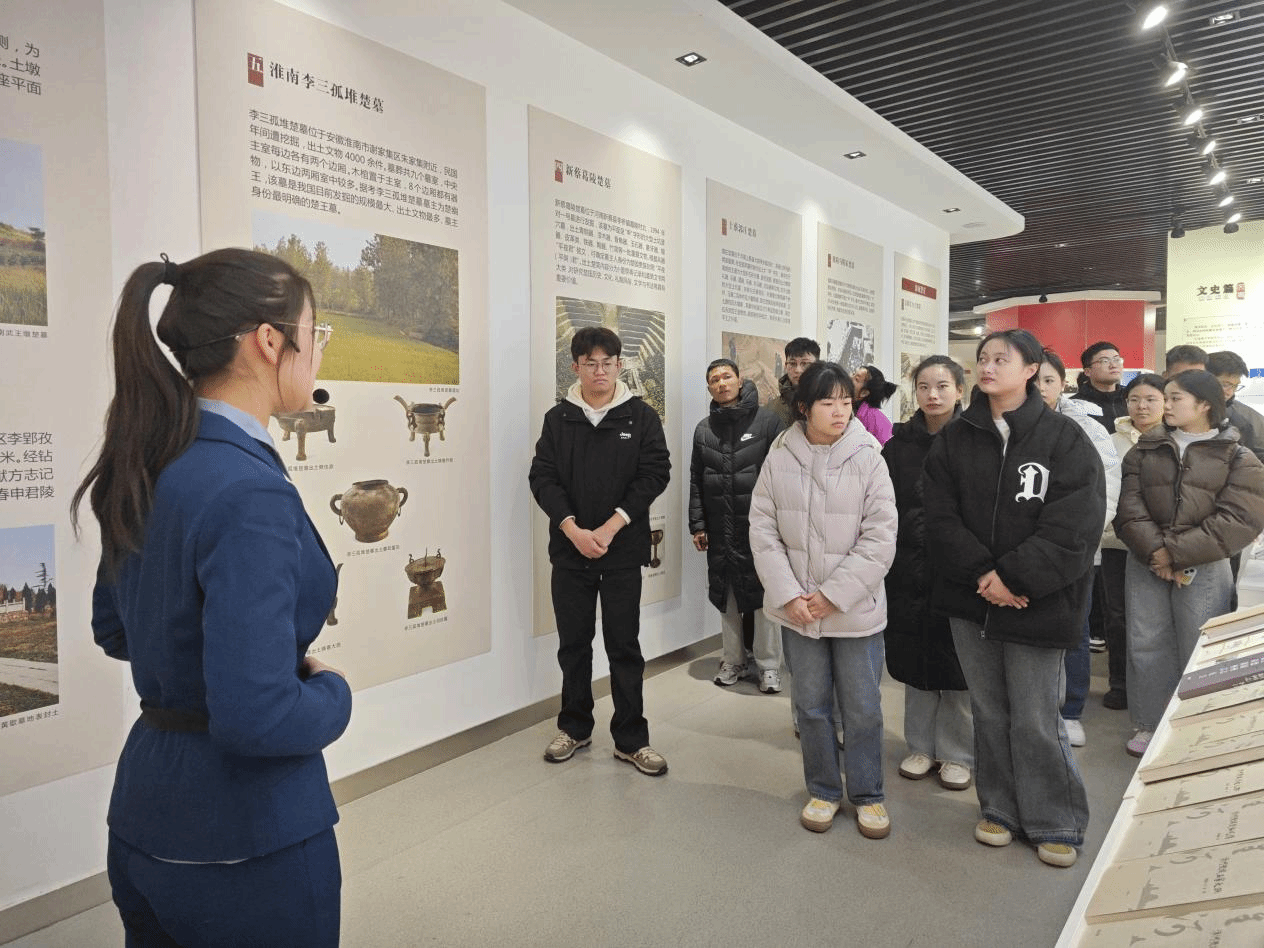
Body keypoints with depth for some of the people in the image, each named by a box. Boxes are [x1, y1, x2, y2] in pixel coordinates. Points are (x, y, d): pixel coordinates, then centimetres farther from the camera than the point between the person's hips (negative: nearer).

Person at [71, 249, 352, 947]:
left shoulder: (147, 466, 1)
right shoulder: (250, 495, -27)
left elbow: (113, 629, 14)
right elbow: (256, 717, -30)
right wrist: (332, 691, -11)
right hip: (247, 840, -8)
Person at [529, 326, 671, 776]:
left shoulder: (641, 417, 0)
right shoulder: (558, 418, 4)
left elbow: (654, 474, -7)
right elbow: (543, 477, -2)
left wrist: (610, 528, -14)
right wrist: (574, 530, -15)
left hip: (623, 551, -2)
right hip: (569, 550, 2)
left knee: (624, 645, 5)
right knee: (573, 642, 12)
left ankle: (631, 739, 17)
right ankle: (575, 727, 29)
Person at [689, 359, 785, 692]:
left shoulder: (767, 421, -3)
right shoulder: (704, 429, 9)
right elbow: (696, 480, 11)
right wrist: (697, 524, 6)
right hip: (720, 528, 4)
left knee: (764, 593, 2)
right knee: (725, 595, 11)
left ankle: (768, 665, 16)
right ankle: (733, 661, 25)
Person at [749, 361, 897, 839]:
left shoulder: (867, 458, -9)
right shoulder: (779, 458, -3)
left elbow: (880, 539, -11)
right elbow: (763, 530, -3)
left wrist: (833, 595, -14)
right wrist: (788, 594, -11)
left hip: (855, 608, -1)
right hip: (797, 609, 2)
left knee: (862, 708, 11)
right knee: (811, 705, 15)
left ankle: (867, 794, 32)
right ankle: (823, 790, 34)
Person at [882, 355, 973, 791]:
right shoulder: (900, 444, 3)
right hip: (910, 570, 3)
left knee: (957, 663, 8)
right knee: (916, 663, 13)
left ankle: (957, 754, 25)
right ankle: (921, 746, 30)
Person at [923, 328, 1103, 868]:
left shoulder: (1065, 438, -4)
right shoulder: (955, 439, 5)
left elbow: (1074, 527, -11)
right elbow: (941, 518, -1)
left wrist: (1014, 578, -16)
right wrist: (982, 573, -13)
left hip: (1036, 604, -3)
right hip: (970, 600, 3)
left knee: (1036, 720, 3)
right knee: (989, 712, 14)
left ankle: (1055, 824, 25)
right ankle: (1000, 810, 32)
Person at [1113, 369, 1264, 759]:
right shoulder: (1145, 450, 7)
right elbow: (1129, 506, -2)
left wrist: (1176, 553, -17)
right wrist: (1154, 551, -16)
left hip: (1203, 569, -3)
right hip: (1145, 563, 3)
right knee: (1147, 645, 9)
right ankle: (1151, 723, 23)